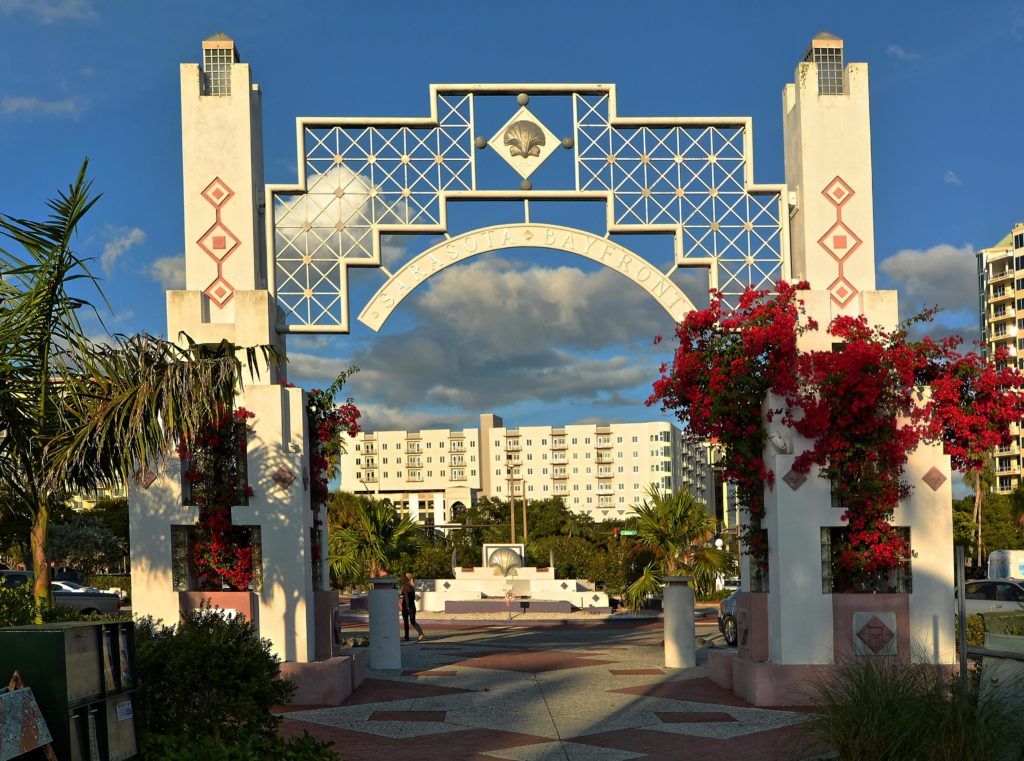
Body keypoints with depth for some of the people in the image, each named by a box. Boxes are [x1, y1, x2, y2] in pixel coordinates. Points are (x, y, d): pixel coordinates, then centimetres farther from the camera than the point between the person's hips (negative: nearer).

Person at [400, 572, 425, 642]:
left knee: (406, 622, 8)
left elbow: (406, 597, -22)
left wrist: (407, 607, -24)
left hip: (406, 606, -6)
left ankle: (407, 637, 16)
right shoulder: (412, 587, 9)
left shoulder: (404, 587, -11)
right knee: (413, 622, 8)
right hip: (413, 605, 6)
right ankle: (421, 633, -13)